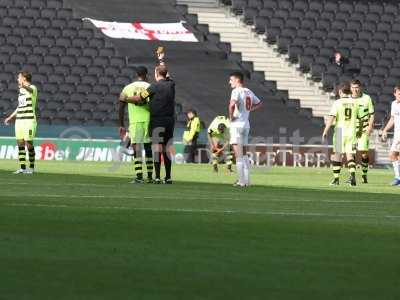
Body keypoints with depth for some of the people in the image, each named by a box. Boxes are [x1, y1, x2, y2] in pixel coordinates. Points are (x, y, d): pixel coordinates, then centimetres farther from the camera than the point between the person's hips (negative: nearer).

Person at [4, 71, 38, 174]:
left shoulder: (32, 88, -6)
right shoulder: (21, 89, 19)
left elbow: (30, 90, -33)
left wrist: (24, 86, -56)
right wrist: (11, 117, 33)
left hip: (29, 120, -8)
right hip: (19, 120, 8)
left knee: (29, 144, -6)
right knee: (20, 144, 2)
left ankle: (31, 167, 7)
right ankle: (22, 168, 4)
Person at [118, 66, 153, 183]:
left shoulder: (128, 88, 6)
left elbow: (121, 108, 5)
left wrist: (121, 125, 12)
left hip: (134, 121, -1)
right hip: (148, 120, 1)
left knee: (137, 148, -4)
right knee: (148, 148, 12)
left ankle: (139, 176, -14)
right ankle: (150, 176, 16)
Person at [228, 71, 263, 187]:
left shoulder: (236, 91, -13)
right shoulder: (249, 92, 12)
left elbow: (232, 104, -31)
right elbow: (259, 103, 27)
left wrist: (231, 116, -16)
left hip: (237, 124, -8)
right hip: (246, 124, 8)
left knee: (238, 155, -6)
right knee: (244, 154, 15)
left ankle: (241, 181, -9)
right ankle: (246, 180, 14)